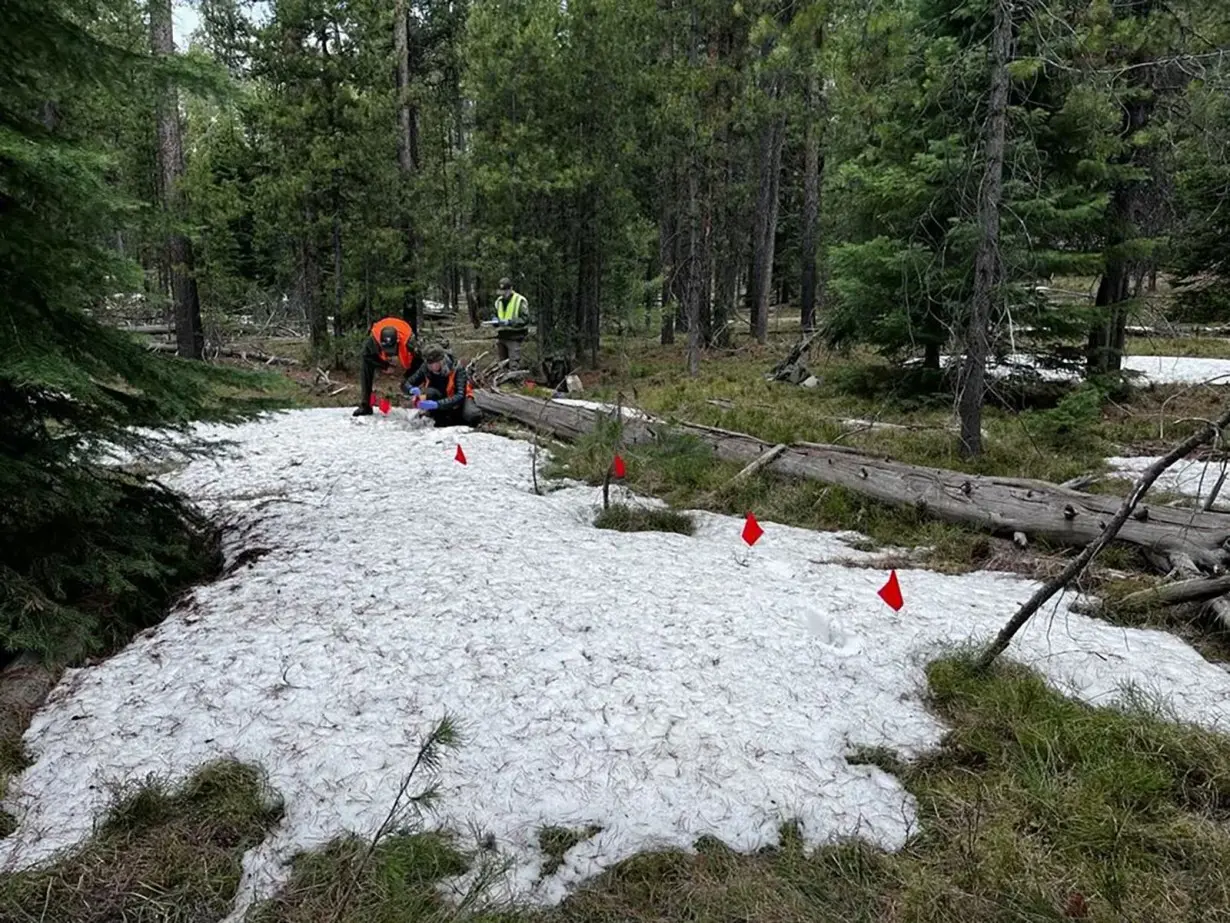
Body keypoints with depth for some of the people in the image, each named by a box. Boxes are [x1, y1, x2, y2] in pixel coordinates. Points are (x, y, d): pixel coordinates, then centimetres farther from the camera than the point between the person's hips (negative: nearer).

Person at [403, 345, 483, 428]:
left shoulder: (457, 368, -25)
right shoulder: (425, 368, -16)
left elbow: (460, 396, -34)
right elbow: (405, 385, -10)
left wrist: (436, 404, -48)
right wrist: (413, 390, -37)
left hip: (458, 400, -2)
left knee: (474, 416, -33)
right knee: (430, 392, -32)